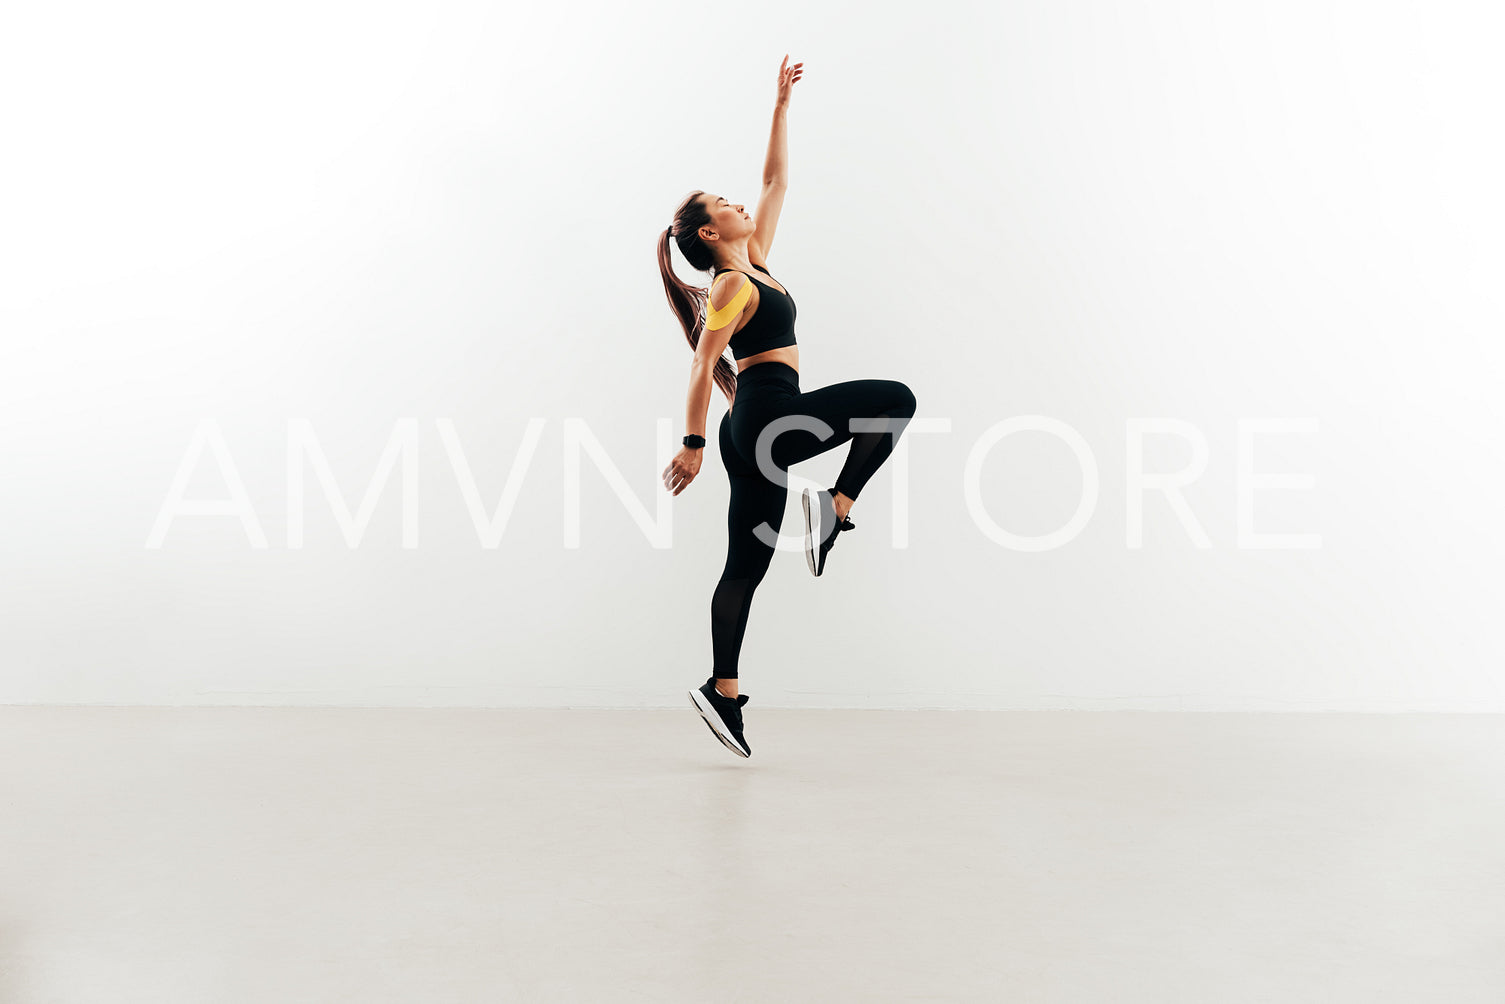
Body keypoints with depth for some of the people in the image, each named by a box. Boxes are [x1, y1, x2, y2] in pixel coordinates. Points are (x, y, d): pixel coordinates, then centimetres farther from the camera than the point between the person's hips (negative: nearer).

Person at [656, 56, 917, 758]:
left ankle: (722, 689, 8)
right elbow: (702, 367, -12)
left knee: (746, 563, 7)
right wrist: (692, 445, -15)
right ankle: (835, 506, -9)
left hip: (754, 430, 9)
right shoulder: (732, 285, -7)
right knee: (895, 399, -2)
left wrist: (781, 107, 25)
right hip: (769, 415, -9)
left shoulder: (754, 263, 18)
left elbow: (775, 182, 24)